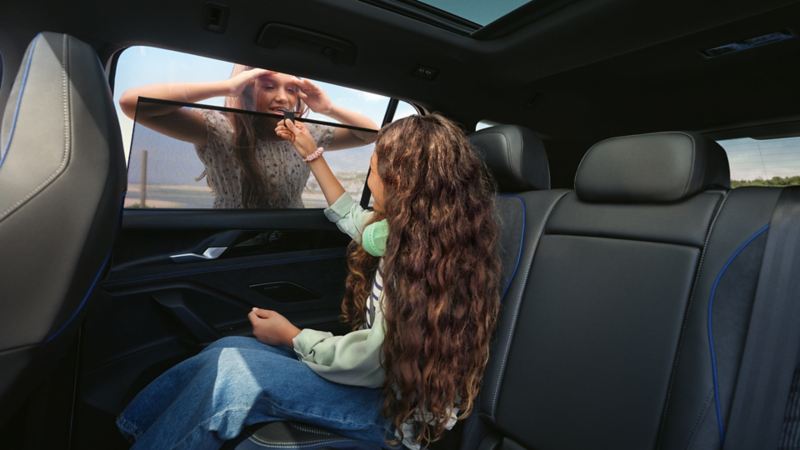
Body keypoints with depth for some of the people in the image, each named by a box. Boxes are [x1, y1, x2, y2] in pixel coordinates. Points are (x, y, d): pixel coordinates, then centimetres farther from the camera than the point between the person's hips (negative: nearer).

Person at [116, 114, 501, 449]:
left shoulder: (424, 261, -28)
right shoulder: (420, 230, -1)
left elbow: (373, 363, -22)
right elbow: (354, 220, 17)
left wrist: (292, 336, -8)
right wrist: (312, 155, 21)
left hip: (399, 410, -8)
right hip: (388, 375, 8)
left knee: (230, 372, -19)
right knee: (227, 351, 0)